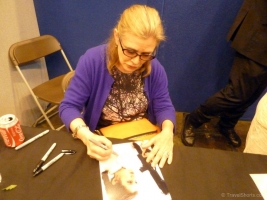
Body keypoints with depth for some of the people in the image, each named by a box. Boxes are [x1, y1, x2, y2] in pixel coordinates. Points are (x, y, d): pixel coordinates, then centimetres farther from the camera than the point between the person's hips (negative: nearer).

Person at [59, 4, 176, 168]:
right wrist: (86, 135, -33)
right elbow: (69, 106, -14)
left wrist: (167, 132, -24)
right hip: (103, 144, -2)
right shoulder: (92, 61, -17)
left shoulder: (155, 68, -8)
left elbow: (164, 106, -3)